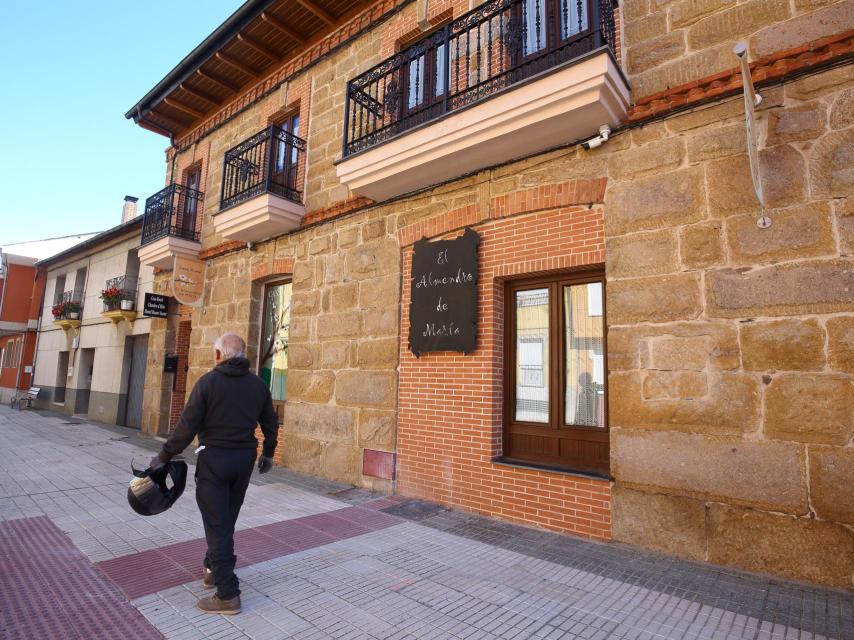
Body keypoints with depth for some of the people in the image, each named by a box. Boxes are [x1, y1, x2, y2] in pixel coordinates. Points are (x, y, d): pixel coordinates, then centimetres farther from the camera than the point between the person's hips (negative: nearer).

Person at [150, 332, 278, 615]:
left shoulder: (208, 382, -11)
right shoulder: (258, 384, 2)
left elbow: (187, 426, -13)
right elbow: (271, 423, 8)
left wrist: (164, 457, -1)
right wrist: (268, 454, 22)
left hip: (214, 458, -5)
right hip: (244, 459, 5)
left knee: (216, 524, 2)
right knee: (227, 519, 21)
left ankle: (228, 594, 5)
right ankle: (213, 568, 39)